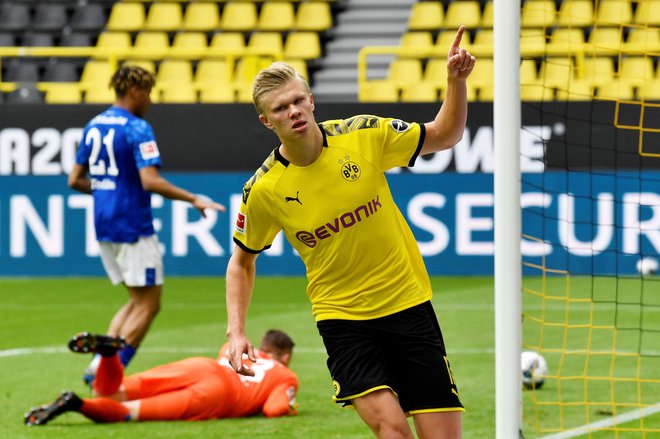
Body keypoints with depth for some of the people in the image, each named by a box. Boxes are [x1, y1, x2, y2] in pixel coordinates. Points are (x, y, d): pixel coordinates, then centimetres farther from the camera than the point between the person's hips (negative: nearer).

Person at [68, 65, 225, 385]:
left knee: (138, 300, 17)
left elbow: (75, 180, 15)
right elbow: (150, 181, -23)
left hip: (103, 226, 8)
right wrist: (194, 200, -16)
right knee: (148, 304, 1)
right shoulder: (137, 129, -13)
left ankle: (99, 364, 5)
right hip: (133, 227, -8)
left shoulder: (94, 127, 11)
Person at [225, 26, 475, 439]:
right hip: (342, 319, -1)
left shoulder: (363, 135, -8)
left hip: (409, 305, 2)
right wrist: (236, 332, -1)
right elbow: (242, 260, 9)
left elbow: (444, 135, 7)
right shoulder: (263, 191, -8)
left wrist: (456, 80, -10)